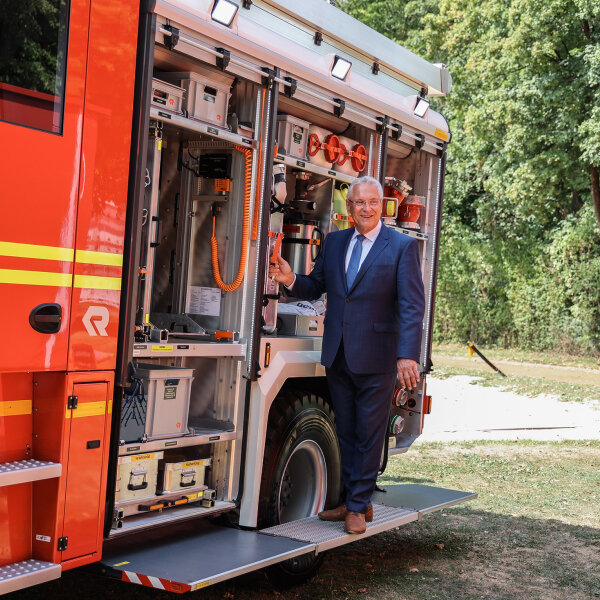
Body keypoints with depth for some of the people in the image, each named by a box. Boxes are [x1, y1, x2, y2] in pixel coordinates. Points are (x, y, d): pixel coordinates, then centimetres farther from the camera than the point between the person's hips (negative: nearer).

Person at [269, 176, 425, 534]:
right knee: (346, 433, 13)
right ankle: (355, 502, 26)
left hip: (376, 357, -5)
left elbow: (412, 305, -12)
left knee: (369, 435, 5)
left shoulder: (402, 246, -5)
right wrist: (291, 280, -8)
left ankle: (359, 507, 16)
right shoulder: (334, 242, 10)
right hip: (338, 356, 5)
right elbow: (316, 288, 15)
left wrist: (408, 355, -23)